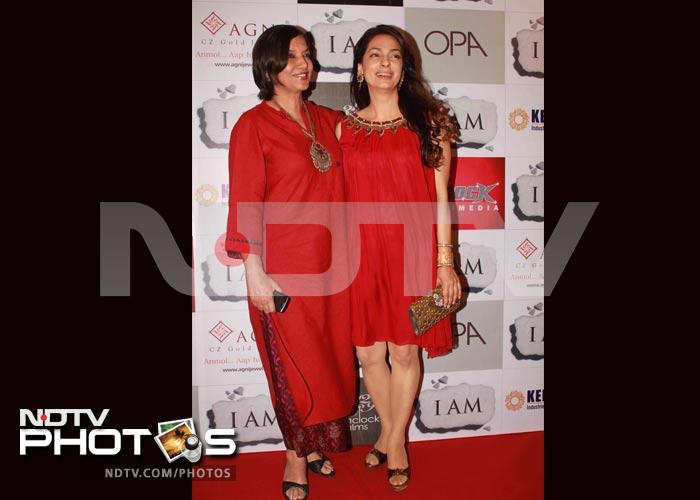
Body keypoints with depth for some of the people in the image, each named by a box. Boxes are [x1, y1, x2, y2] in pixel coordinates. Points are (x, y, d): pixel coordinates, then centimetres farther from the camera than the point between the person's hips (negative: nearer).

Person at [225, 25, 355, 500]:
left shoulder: (329, 119, 9)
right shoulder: (253, 125, -7)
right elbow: (245, 203, -11)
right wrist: (254, 272, -14)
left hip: (331, 261, 6)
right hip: (284, 265, -5)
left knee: (331, 358, 14)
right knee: (296, 364, 6)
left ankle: (316, 444, 35)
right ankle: (297, 456, 28)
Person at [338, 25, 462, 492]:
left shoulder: (429, 123, 1)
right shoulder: (345, 129, 6)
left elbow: (440, 198, -1)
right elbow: (341, 200, 7)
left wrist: (444, 261, -5)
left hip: (413, 252, -2)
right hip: (363, 254, 2)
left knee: (405, 351, 8)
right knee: (369, 352, 10)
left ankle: (397, 439, 32)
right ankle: (389, 429, 37)